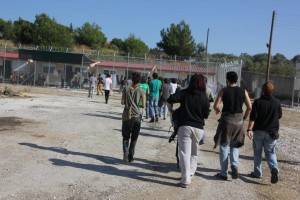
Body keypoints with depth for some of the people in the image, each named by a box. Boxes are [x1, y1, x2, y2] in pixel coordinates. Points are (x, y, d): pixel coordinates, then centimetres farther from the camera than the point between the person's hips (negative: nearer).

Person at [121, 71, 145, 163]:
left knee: (126, 137, 10)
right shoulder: (141, 91, -7)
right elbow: (143, 106, -7)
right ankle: (130, 157, 15)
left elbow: (122, 102, -3)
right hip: (136, 117, 0)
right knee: (134, 139, 13)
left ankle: (126, 155, -8)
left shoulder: (126, 89, -5)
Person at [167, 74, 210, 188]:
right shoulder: (204, 98, 0)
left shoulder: (185, 93, -4)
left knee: (184, 152, -3)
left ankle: (186, 180, -8)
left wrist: (170, 110, 1)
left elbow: (170, 99, -15)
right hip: (198, 128, 2)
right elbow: (206, 115, 2)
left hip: (184, 126, -2)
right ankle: (190, 173, 25)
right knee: (194, 152, 22)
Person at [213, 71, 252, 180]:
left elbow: (215, 106, -10)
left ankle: (223, 173, 11)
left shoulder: (223, 91, -5)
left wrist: (217, 111, 12)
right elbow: (249, 107, 1)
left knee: (224, 146, 8)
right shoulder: (243, 91, 3)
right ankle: (234, 164, -5)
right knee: (235, 145, 19)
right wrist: (244, 118, 15)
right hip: (238, 121, 3)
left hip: (226, 120, -3)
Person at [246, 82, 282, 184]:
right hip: (272, 132, 2)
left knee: (257, 152, 12)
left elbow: (252, 117, -16)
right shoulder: (277, 103, 0)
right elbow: (279, 116, 12)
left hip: (258, 131, -2)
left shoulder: (258, 102, -10)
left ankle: (257, 173, 18)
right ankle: (274, 168, -14)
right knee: (270, 152, 11)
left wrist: (249, 129, -16)